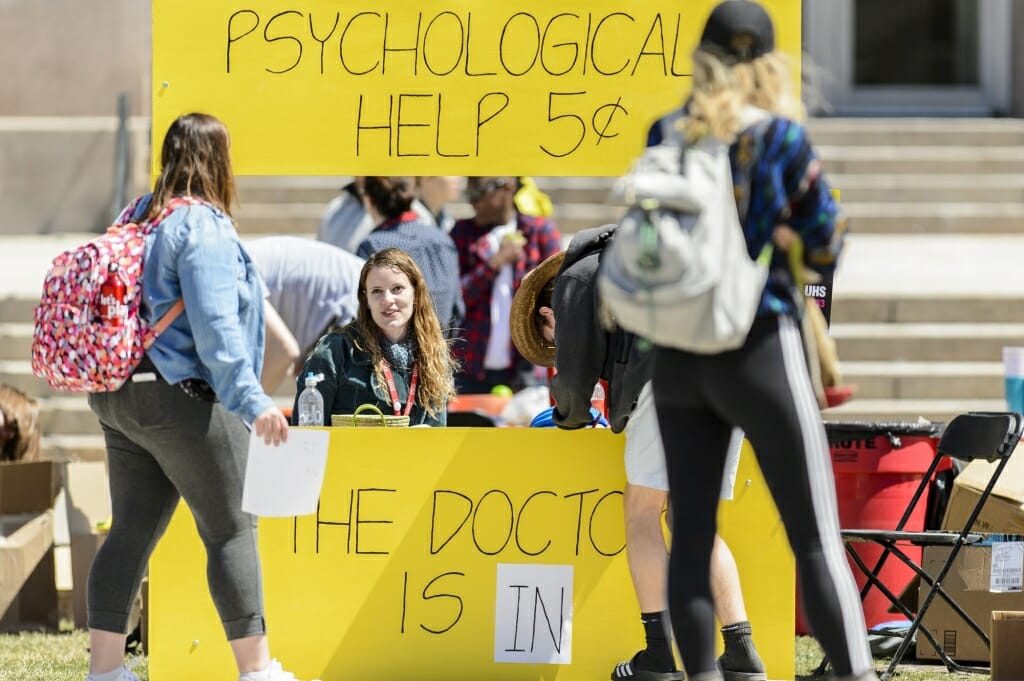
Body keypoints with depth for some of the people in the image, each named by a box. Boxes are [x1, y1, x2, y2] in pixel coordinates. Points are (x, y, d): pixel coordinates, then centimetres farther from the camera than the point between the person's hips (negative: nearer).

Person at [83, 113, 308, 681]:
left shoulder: (137, 217, 13)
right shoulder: (203, 226, -14)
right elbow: (215, 325, -23)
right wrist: (252, 400, -27)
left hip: (119, 396, 9)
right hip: (183, 399, -9)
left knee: (132, 530, 9)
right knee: (233, 531, -2)